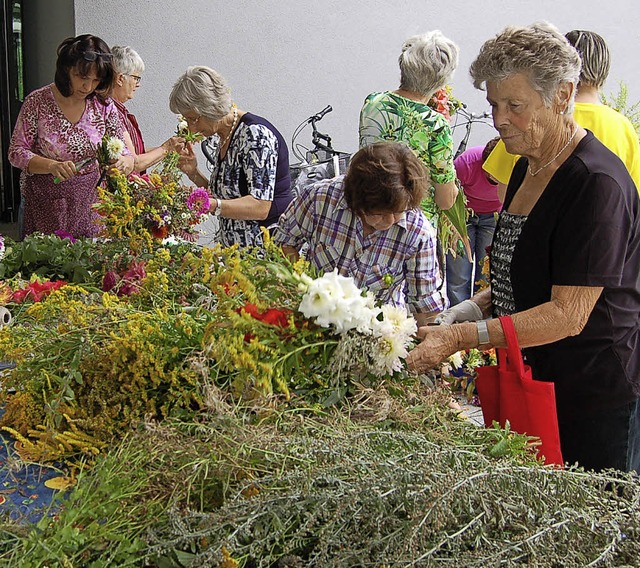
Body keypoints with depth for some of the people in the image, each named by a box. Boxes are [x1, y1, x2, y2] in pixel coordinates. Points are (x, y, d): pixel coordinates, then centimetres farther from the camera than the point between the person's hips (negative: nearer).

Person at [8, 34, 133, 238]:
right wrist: (52, 166, -23)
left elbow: (123, 151, 3)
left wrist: (124, 162, -21)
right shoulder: (37, 102, -8)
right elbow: (16, 152, -6)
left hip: (90, 198, 2)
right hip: (45, 201, -2)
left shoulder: (103, 105, -1)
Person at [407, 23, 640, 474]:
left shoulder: (597, 183, -20)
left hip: (599, 394, -8)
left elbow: (568, 314, -23)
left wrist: (463, 337, -27)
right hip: (534, 379, 8)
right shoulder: (528, 168, 9)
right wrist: (460, 315, 2)